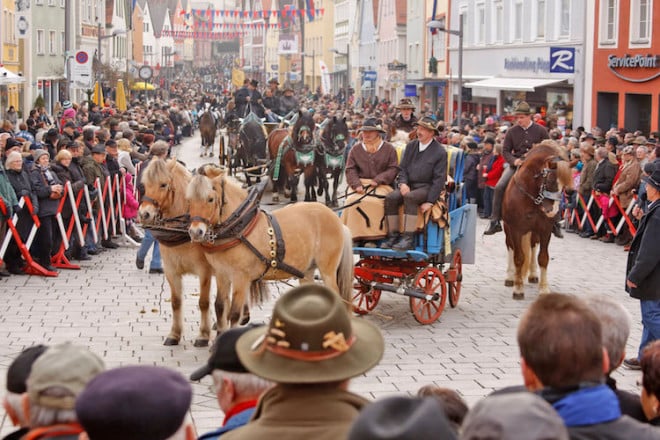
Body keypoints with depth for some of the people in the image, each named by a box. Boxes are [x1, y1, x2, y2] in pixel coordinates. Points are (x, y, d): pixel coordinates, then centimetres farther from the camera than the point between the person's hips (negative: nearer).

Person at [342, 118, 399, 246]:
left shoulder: (389, 149, 9)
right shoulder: (356, 149, 16)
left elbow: (393, 169, 1)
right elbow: (350, 169, 9)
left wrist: (377, 180, -12)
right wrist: (357, 185, -9)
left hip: (382, 186, -2)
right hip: (362, 184, 3)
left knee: (374, 201, -34)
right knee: (352, 201, -29)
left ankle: (372, 237, -27)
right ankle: (355, 236, -23)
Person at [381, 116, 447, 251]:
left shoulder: (440, 152, -2)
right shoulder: (411, 146, 14)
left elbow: (439, 179, -7)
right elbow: (402, 168, 15)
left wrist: (430, 202, -15)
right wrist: (403, 183, -8)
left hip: (427, 187, -5)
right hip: (409, 185, 5)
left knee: (409, 197, -36)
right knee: (390, 198, -23)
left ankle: (408, 238, -34)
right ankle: (393, 235, -18)